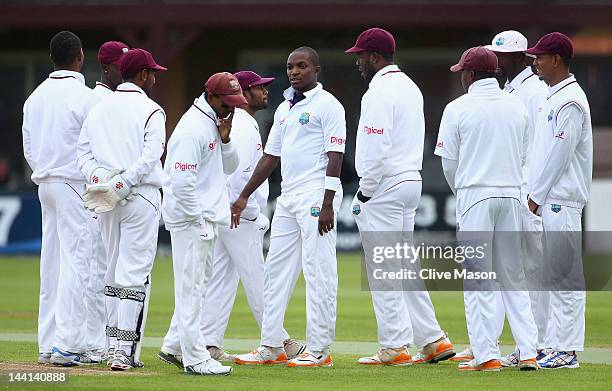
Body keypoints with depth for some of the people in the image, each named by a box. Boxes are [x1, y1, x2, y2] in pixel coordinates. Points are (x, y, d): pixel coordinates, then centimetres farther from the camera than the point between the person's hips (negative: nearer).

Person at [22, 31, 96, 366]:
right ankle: (66, 345, -12)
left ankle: (48, 344, 11)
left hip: (44, 184, 8)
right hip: (76, 184, -8)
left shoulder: (35, 97, 11)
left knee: (52, 265, 10)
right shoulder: (83, 96, -12)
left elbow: (28, 149, 14)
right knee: (76, 261, -7)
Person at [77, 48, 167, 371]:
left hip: (104, 200, 6)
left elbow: (82, 151, 8)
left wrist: (98, 177, -4)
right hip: (141, 197, -6)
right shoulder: (150, 111, -6)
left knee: (114, 270, 15)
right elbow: (150, 156, -17)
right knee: (135, 272, -6)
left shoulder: (99, 108, 13)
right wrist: (123, 184, -18)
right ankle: (125, 350, -11)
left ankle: (116, 344, 17)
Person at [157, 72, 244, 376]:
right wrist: (197, 219, -18)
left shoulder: (214, 123, 12)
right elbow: (182, 180, -23)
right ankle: (195, 359, -5)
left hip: (207, 218, 10)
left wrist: (225, 138, -1)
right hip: (190, 217, -10)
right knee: (191, 287, -6)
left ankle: (174, 347, 24)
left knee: (200, 285, 16)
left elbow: (229, 167, 16)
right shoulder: (193, 128, -18)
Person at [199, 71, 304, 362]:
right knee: (256, 281, -4)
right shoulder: (243, 127, -14)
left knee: (220, 280, 8)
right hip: (241, 217, -10)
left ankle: (209, 343, 6)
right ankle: (280, 342, 1)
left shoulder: (231, 124, 18)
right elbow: (239, 177, -23)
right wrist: (257, 216, -16)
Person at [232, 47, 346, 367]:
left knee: (319, 272, -7)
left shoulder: (327, 105, -6)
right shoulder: (284, 108, 19)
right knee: (276, 269, 9)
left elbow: (335, 157, -12)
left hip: (316, 196, -9)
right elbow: (271, 155, 23)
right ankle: (271, 347, 14)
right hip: (287, 197, 9)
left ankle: (319, 350, -6)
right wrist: (244, 196, 20)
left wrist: (327, 204, -20)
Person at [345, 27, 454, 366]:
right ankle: (432, 340, 11)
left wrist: (364, 193, -13)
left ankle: (394, 347, -5)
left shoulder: (379, 93, -15)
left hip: (384, 187, -10)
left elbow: (376, 149, -22)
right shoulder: (410, 87, 16)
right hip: (411, 183, 10)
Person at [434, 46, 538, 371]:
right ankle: (528, 352, 3)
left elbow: (449, 161, -2)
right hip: (512, 193, 4)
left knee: (478, 278, -1)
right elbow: (523, 157, 11)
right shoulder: (517, 107, 8)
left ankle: (486, 355, -4)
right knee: (512, 275, 9)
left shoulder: (458, 109, -6)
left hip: (475, 194, -4)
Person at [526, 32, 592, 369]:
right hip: (549, 200, 10)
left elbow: (559, 155, -17)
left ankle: (567, 350, -8)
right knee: (554, 275, 12)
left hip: (561, 200, -10)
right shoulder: (553, 97, 17)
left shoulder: (570, 101, -14)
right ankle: (555, 344, 16)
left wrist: (536, 195, -12)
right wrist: (535, 194, 16)